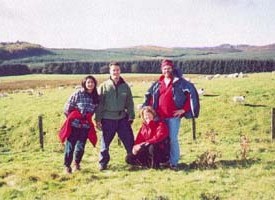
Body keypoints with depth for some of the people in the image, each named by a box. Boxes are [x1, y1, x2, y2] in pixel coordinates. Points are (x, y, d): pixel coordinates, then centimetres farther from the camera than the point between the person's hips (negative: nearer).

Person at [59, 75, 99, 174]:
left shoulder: (96, 97, 4)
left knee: (81, 146, 6)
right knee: (70, 146, 0)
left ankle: (76, 163, 30)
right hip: (74, 124, -4)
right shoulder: (77, 94, -10)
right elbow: (67, 108, -5)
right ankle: (67, 165, 15)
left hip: (86, 125, 4)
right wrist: (71, 118, 5)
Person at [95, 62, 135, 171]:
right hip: (108, 119, -2)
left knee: (129, 141, 5)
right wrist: (98, 119, -5)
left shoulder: (125, 86, 7)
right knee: (105, 142, 6)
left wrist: (131, 116, 4)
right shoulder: (103, 86, -1)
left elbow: (130, 103, 10)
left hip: (122, 118, 2)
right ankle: (103, 163, 19)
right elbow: (99, 104, -1)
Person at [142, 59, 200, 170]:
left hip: (174, 116, -5)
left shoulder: (179, 82, -3)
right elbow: (149, 96, 25)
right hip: (160, 117, 5)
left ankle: (174, 163, 3)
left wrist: (184, 109, -9)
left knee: (173, 139, -5)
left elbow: (192, 93, -6)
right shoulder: (158, 84, 11)